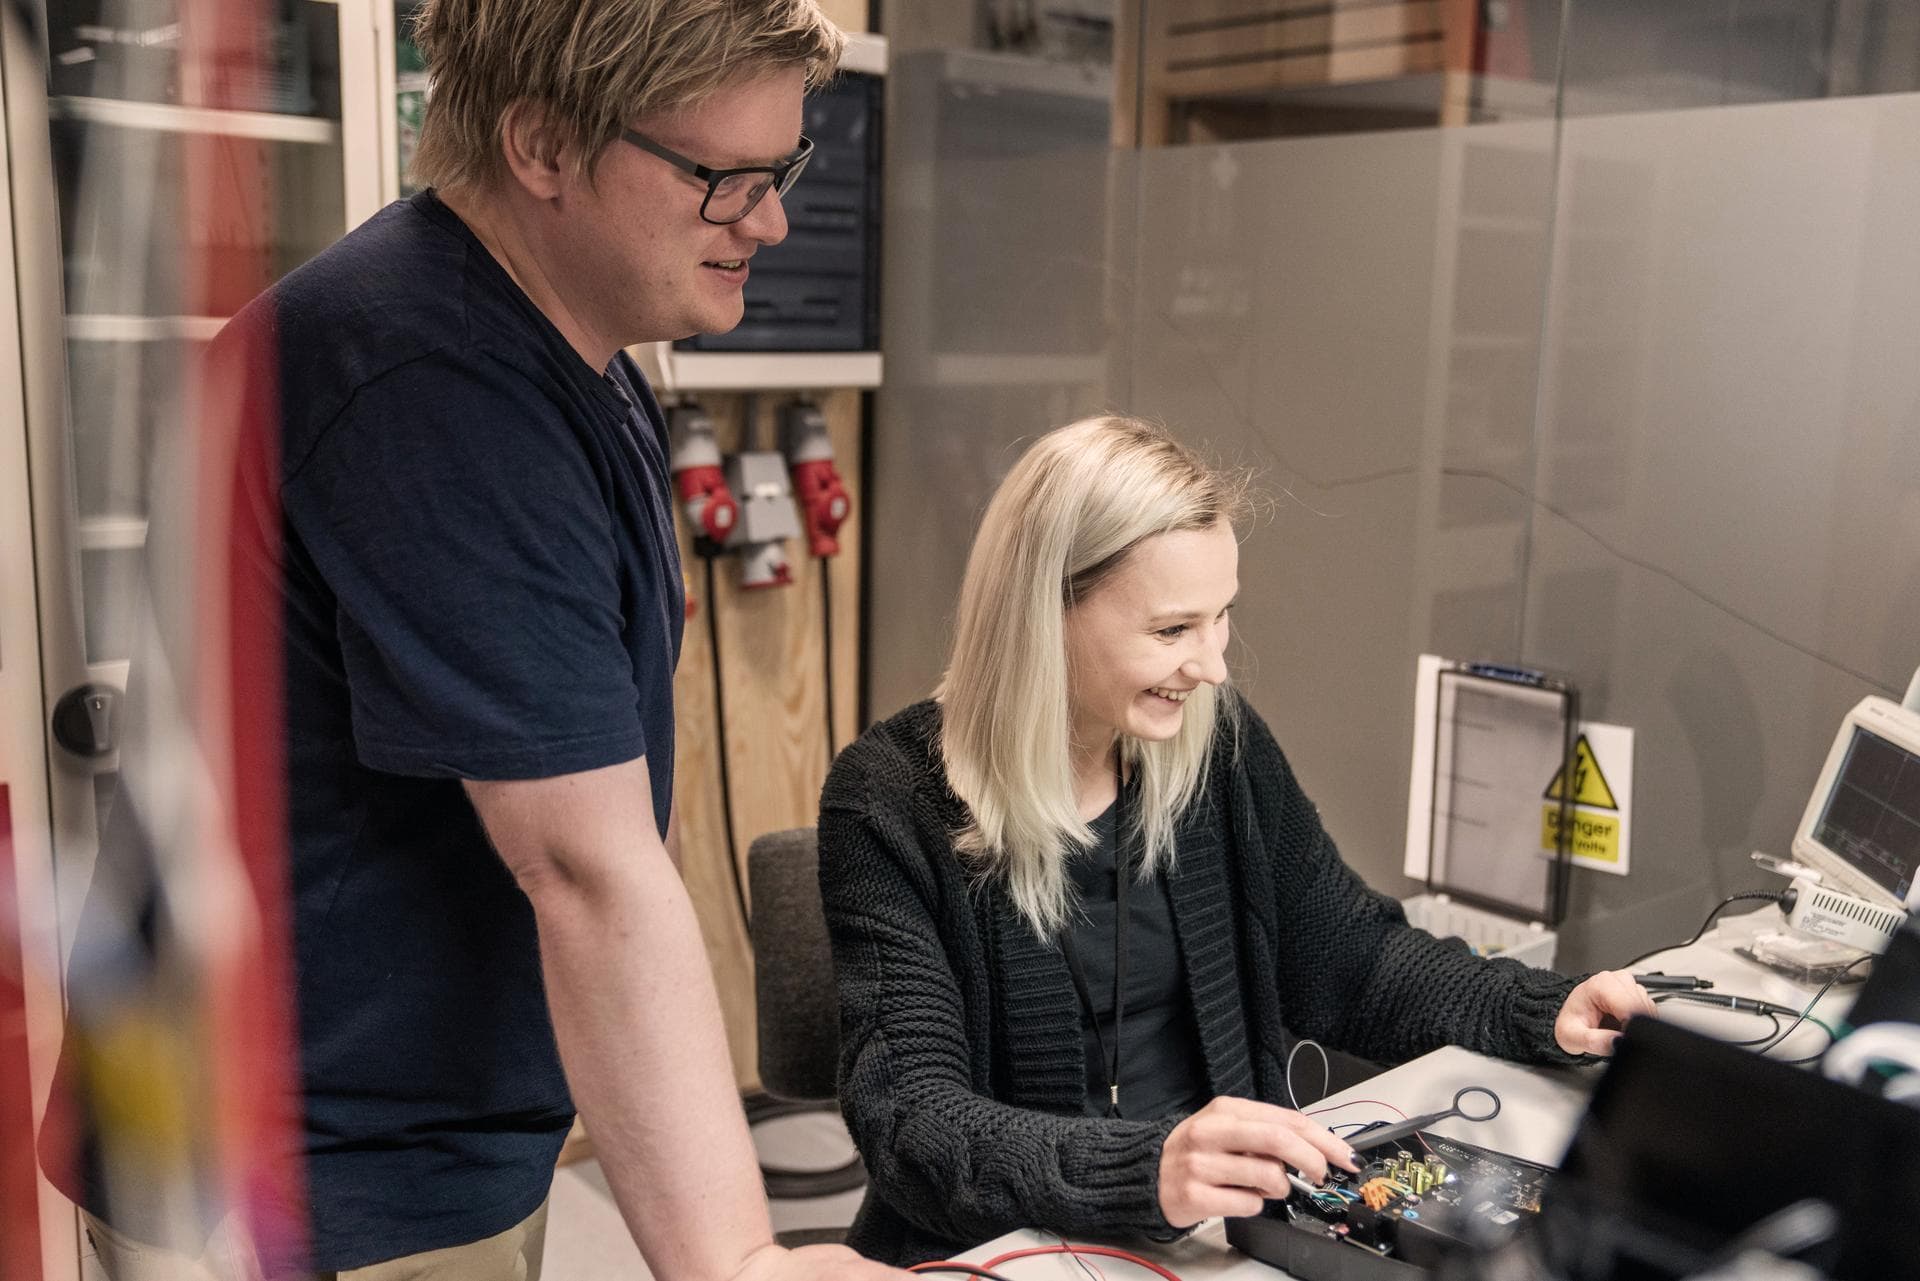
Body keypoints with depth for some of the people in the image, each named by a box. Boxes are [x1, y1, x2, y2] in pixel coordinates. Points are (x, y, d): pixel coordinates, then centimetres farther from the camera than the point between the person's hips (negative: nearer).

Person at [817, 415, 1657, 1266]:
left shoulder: (1221, 745, 1)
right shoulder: (891, 803, -14)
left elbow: (1352, 963, 12)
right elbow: (912, 1123, -20)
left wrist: (1549, 1014, -2)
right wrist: (1146, 1171, -35)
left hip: (1228, 1226, 4)